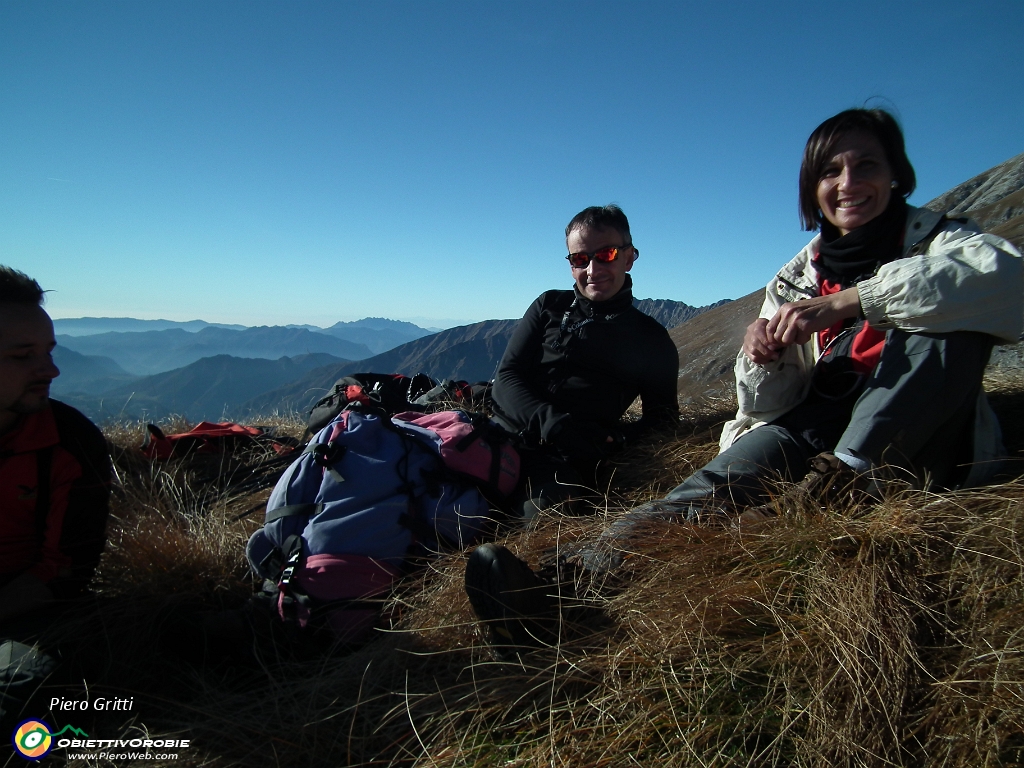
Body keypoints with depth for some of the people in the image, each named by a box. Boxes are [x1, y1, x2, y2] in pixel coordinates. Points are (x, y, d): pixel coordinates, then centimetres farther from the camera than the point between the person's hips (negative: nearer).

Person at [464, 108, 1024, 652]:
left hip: (920, 445, -1)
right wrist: (762, 362, -20)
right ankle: (580, 575, -49)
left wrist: (842, 302, -29)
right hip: (818, 430, 1)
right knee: (726, 482, -30)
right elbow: (768, 407, 4)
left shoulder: (940, 238, 3)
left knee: (949, 319, -26)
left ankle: (835, 487, -34)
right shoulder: (795, 281, 10)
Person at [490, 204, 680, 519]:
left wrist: (618, 439, -10)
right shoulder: (550, 307, 18)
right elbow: (506, 378, 9)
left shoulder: (652, 339, 18)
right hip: (502, 433, 1)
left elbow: (663, 417, 15)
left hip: (562, 457, 0)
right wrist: (551, 421, -13)